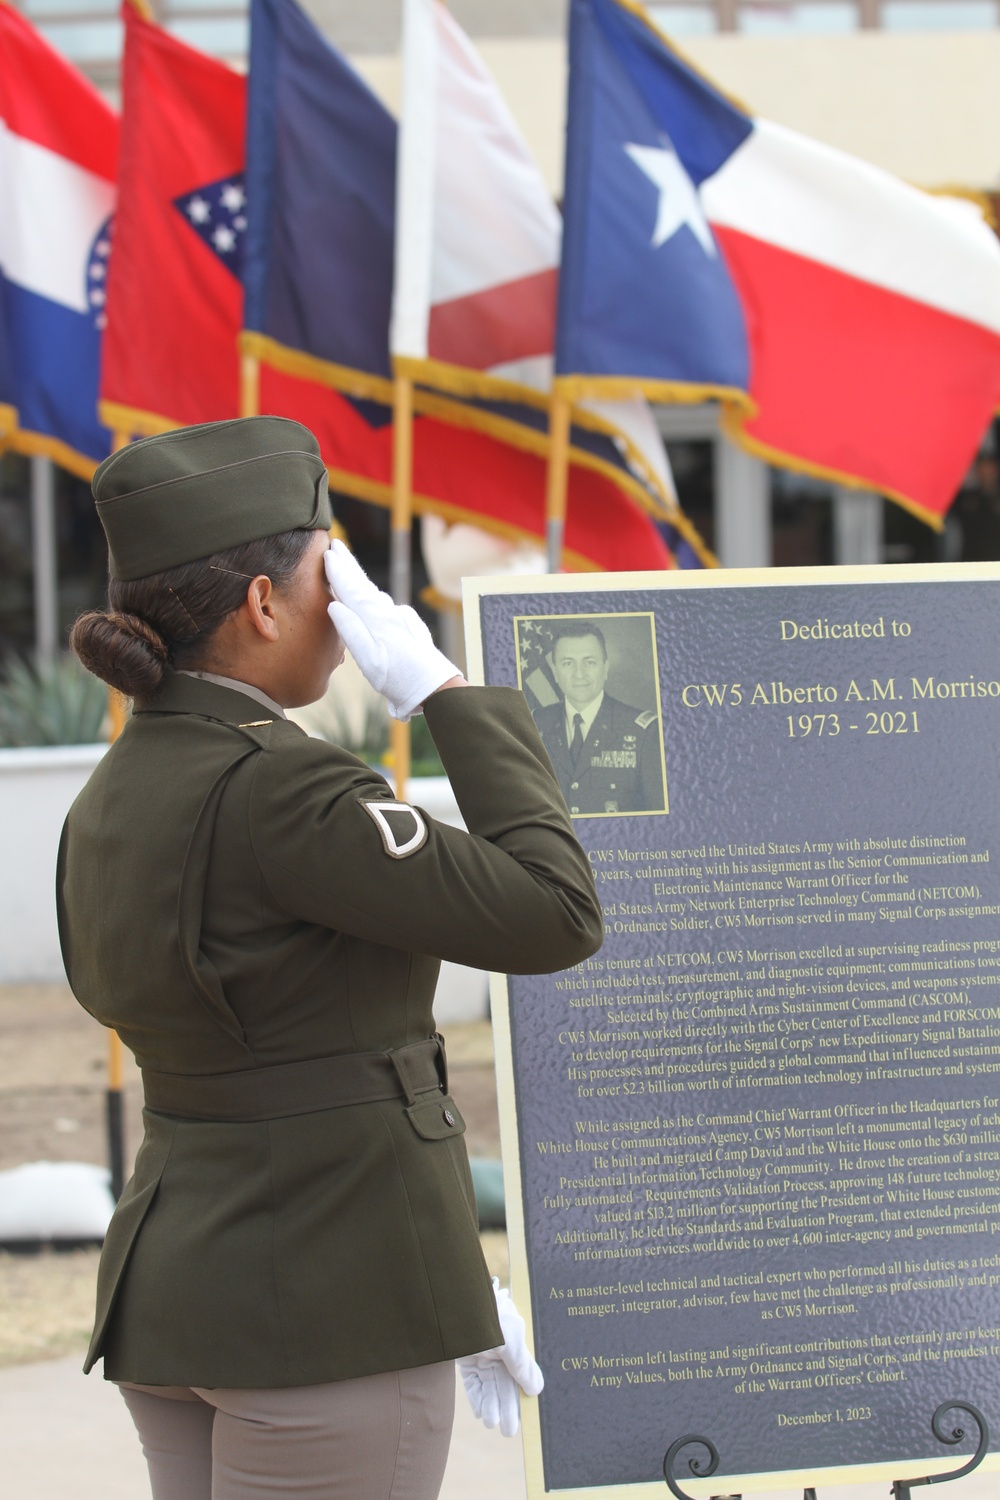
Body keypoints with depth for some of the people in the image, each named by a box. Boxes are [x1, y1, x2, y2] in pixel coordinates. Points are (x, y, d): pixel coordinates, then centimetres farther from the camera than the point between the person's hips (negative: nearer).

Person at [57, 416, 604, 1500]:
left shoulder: (116, 799, 10)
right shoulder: (273, 792, -19)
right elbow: (554, 916, -18)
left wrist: (444, 1287, 18)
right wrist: (444, 692, -11)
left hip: (172, 1289, 9)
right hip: (323, 1314, -9)